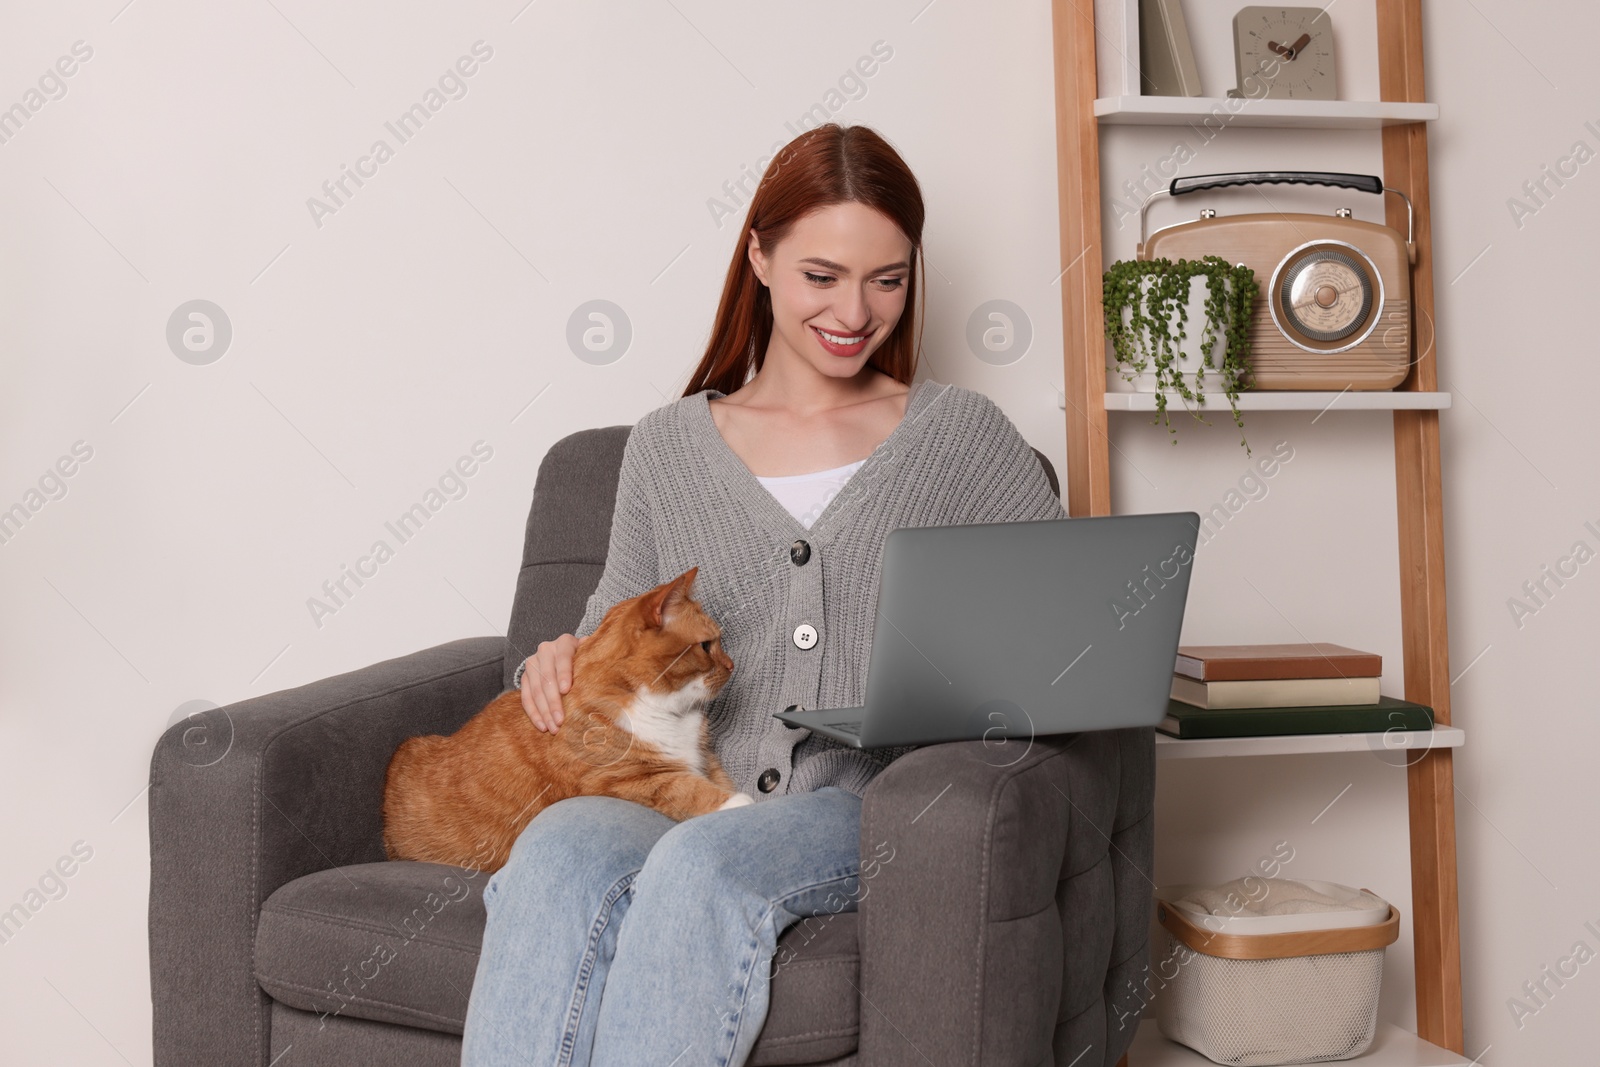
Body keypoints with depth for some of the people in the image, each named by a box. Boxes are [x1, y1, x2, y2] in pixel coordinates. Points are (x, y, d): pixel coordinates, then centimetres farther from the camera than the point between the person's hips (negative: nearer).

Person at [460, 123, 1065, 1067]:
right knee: (558, 848, -33)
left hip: (871, 801, -1)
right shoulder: (667, 444, 17)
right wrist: (565, 659, -2)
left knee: (706, 863, -35)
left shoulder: (962, 436, 13)